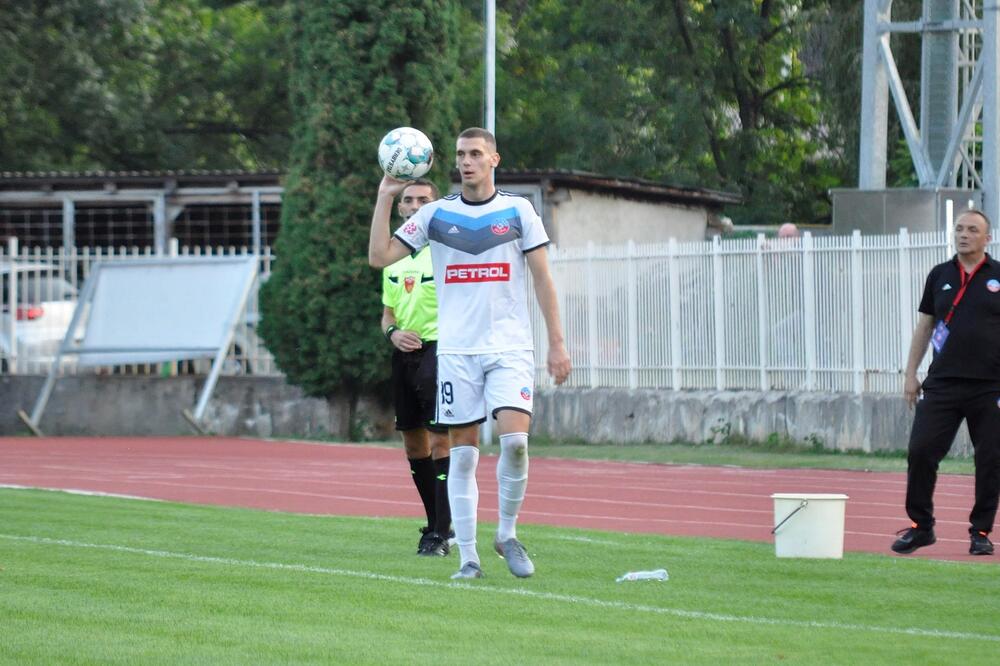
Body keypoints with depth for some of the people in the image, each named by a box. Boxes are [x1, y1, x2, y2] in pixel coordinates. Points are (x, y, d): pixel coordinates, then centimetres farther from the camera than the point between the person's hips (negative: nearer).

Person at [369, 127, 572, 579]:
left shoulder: (518, 211, 4)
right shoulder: (436, 214, 6)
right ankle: (468, 556, 5)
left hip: (510, 348, -1)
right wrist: (385, 197, -6)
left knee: (514, 439, -17)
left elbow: (542, 278, 7)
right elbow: (379, 256, 0)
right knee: (463, 454, -1)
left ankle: (507, 534, 3)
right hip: (456, 351, 1)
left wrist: (556, 343, 2)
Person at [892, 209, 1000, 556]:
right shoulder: (939, 276, 11)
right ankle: (921, 526, 7)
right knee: (921, 451, -5)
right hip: (942, 382, 2)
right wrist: (910, 373, 10)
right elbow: (924, 326, 15)